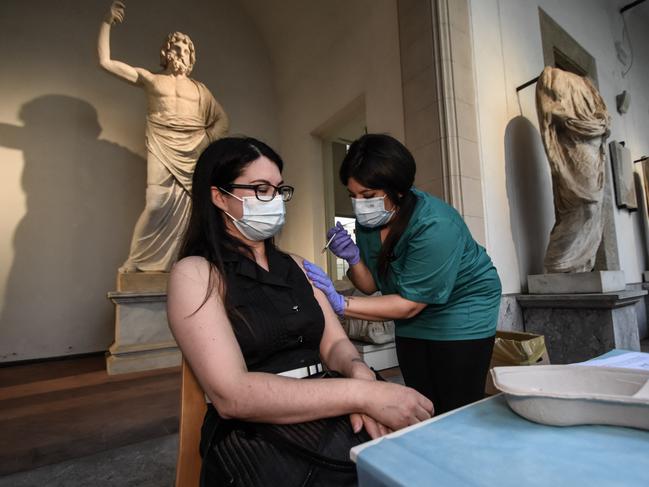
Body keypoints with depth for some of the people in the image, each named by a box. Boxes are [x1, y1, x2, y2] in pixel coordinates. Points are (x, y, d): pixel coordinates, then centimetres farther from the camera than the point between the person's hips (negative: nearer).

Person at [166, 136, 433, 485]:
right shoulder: (195, 273, -8)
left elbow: (334, 344, 6)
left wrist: (360, 375, -17)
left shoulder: (296, 266, 12)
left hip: (327, 417, 5)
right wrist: (361, 394, -23)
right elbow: (231, 394, -19)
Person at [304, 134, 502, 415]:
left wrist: (340, 304, -32)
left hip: (462, 311, -5)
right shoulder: (368, 221, -10)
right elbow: (371, 285, -3)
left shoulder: (434, 226, -30)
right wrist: (353, 258, -23)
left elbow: (409, 304, -27)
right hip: (413, 317, 6)